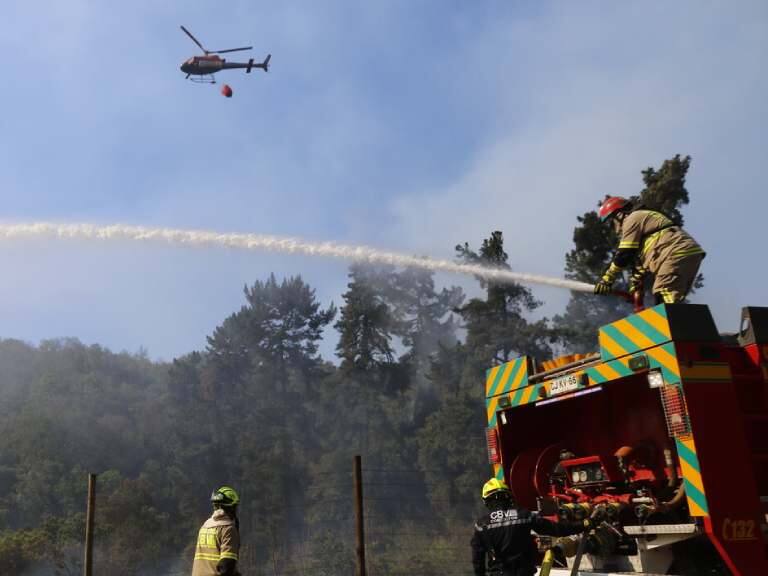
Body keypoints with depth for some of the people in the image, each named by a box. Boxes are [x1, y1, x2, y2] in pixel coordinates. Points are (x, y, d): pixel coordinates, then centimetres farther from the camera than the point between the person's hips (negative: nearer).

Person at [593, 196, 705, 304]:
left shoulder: (632, 219, 2)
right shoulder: (644, 218, 32)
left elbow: (624, 254, -4)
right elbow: (640, 257, 28)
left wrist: (606, 280, 2)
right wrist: (635, 285, 25)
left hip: (677, 253, -10)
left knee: (666, 300, -17)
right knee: (673, 302, 10)